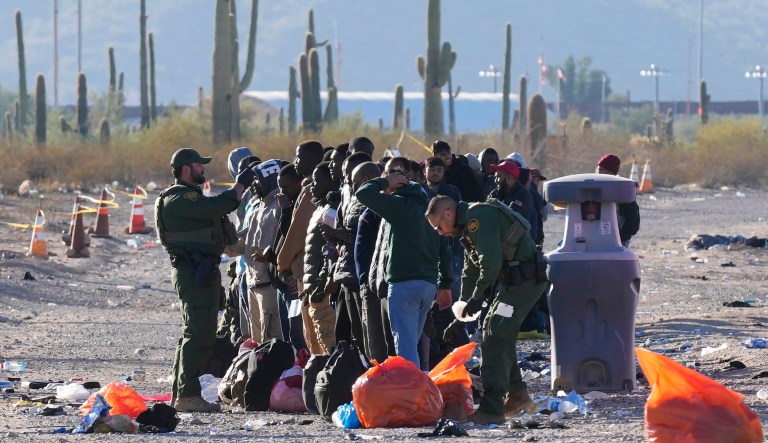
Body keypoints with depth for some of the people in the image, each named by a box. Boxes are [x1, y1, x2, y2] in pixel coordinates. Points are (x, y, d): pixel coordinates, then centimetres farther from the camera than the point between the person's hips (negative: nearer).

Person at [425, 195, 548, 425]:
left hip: (524, 278, -11)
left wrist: (477, 298, -15)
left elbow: (491, 263, -24)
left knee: (496, 339, -14)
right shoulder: (469, 226, 19)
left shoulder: (479, 218, -16)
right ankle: (516, 393, 35)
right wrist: (462, 311, 19)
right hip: (514, 280, 11)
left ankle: (491, 410, -19)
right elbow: (470, 272, 24)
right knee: (493, 331, 23)